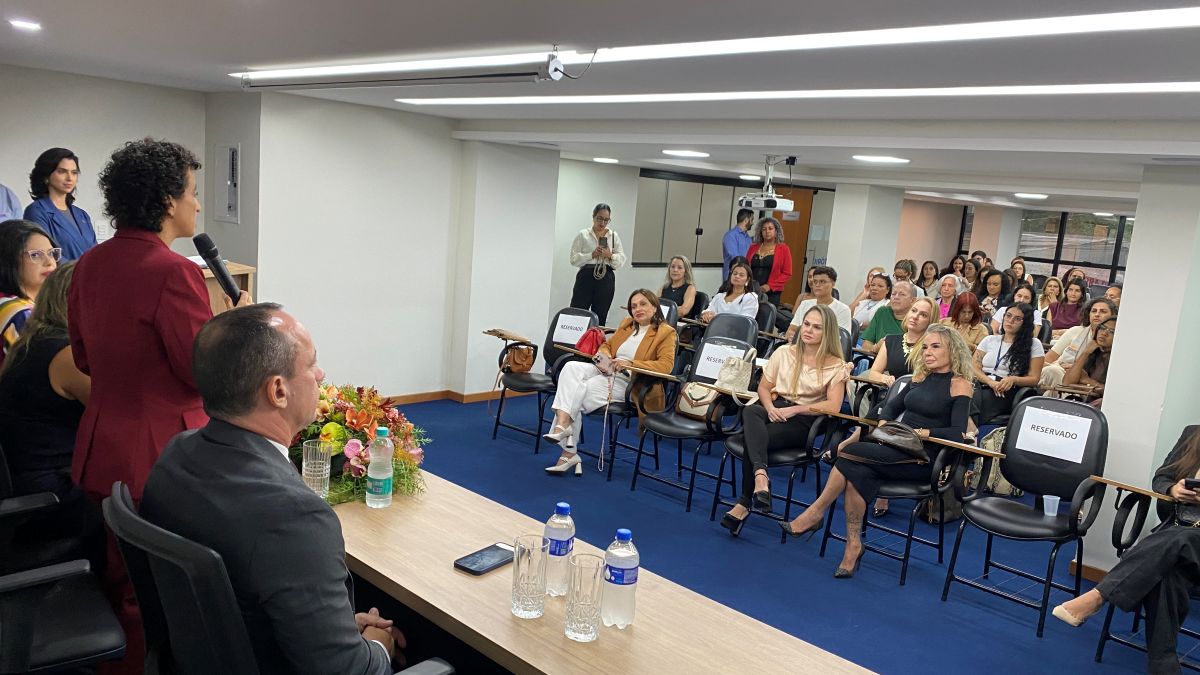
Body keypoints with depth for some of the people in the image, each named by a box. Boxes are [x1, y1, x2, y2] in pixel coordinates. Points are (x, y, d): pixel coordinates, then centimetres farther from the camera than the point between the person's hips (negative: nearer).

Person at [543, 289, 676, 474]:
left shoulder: (666, 332, -1)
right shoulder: (626, 324, 19)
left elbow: (666, 365, -13)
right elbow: (607, 344, 29)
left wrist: (630, 363, -22)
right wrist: (603, 356, 3)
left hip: (628, 383, -6)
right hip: (605, 371, 6)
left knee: (576, 395, -25)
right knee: (571, 367, -24)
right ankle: (563, 426, -30)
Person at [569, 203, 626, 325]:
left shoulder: (614, 236, 12)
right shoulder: (583, 235, 5)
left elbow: (622, 260, 7)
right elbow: (574, 259, -1)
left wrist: (610, 255, -13)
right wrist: (592, 255, -14)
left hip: (606, 279, 2)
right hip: (586, 277, -2)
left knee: (600, 316, 5)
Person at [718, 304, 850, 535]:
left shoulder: (835, 366, 2)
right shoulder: (784, 353, 14)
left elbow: (833, 406, -10)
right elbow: (763, 387, 13)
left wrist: (793, 409, -16)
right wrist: (770, 407, -10)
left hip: (802, 421, -3)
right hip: (775, 411, 3)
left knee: (752, 439, -32)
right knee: (750, 411, -36)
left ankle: (744, 504, -25)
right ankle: (760, 476, -52)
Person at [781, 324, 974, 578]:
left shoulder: (959, 384, -2)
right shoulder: (921, 377, 18)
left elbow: (958, 433, -11)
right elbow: (892, 406, 21)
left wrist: (924, 432, -21)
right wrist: (883, 423, 1)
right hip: (897, 449, 6)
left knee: (850, 452, -25)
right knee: (857, 473, -28)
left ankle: (816, 513, -12)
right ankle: (853, 544, -22)